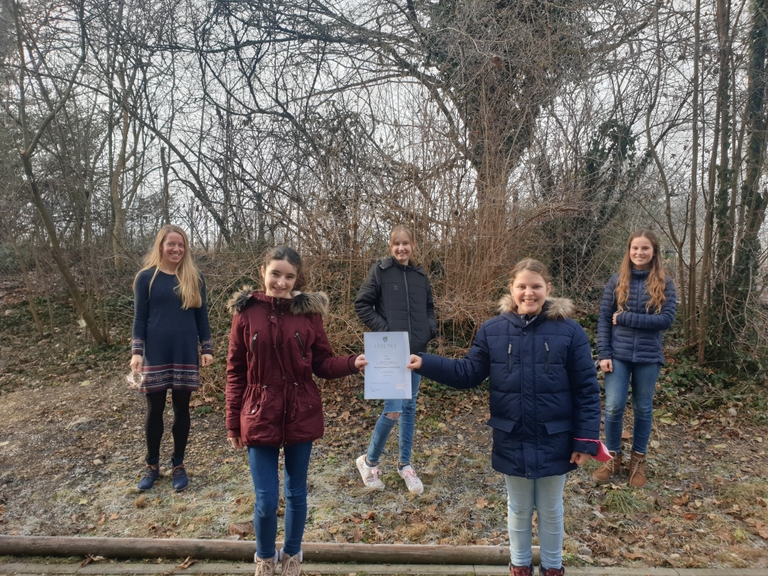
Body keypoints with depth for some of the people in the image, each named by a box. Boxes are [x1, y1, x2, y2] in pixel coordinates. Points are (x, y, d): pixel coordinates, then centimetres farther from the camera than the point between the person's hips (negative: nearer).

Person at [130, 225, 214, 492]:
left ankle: (178, 465, 22)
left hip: (186, 354, 1)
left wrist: (207, 348, 3)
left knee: (181, 409, 8)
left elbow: (201, 315, 7)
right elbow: (139, 318, 0)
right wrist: (136, 351, -8)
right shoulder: (146, 277, 0)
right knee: (154, 409, 8)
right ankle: (152, 464, 25)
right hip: (155, 354, -1)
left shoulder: (194, 277, 5)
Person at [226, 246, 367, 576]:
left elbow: (322, 363, 1)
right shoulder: (246, 312, -5)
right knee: (266, 500, 4)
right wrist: (233, 424, 0)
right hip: (260, 417, -1)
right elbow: (235, 372, 0)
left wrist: (353, 364, -18)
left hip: (301, 416, 1)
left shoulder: (309, 312, -3)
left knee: (297, 494, 14)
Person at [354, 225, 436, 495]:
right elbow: (362, 304, -4)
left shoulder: (420, 275, 9)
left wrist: (430, 328, 4)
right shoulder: (380, 270, -4)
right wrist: (383, 328, -12)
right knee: (393, 410, -10)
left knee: (409, 407, 12)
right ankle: (369, 461, 13)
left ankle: (404, 464, 28)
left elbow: (429, 307, 21)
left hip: (416, 350, 5)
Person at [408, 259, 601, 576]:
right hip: (512, 441, 1)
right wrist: (424, 363, -14)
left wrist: (586, 440, -10)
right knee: (518, 509, 20)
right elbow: (468, 372, -3)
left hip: (554, 441, -1)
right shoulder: (492, 330, -5)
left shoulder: (569, 331, -11)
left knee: (551, 509, 20)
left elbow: (587, 390, -8)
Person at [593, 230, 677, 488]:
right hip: (619, 355, 0)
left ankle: (638, 460, 27)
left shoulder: (664, 284, 0)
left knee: (643, 409, 10)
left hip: (648, 356, 0)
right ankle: (613, 457, 18)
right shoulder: (616, 281, 2)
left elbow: (667, 319, -11)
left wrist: (625, 318, -14)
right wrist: (604, 354, -9)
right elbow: (603, 319, 0)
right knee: (614, 407, -3)